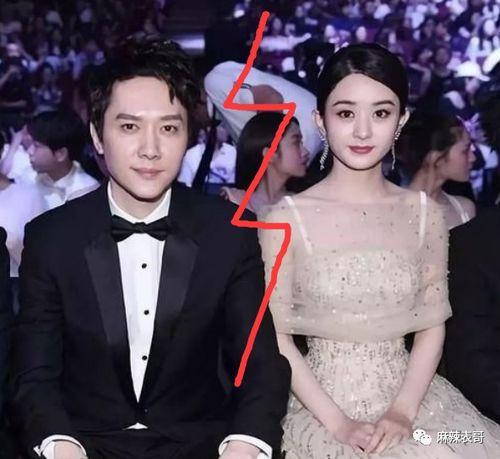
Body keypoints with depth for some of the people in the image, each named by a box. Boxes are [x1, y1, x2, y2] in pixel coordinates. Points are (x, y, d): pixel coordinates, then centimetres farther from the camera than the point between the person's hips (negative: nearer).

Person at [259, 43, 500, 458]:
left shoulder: (425, 214, 2)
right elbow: (275, 335, -6)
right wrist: (337, 423, -11)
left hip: (408, 397, 3)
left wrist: (402, 410, -9)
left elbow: (432, 326, 4)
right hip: (321, 404, -3)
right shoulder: (287, 219, -7)